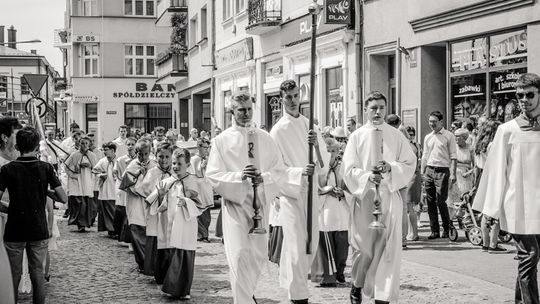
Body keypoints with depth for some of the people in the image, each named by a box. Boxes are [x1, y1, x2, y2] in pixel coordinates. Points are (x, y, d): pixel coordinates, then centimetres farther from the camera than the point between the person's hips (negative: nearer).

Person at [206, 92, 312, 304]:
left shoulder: (263, 138, 8)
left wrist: (301, 172, -9)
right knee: (240, 254, -12)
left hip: (259, 202, 3)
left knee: (259, 255, 9)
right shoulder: (222, 140, 0)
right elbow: (212, 175, -7)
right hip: (235, 202, -3)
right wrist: (239, 176, -21)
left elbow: (278, 171, 7)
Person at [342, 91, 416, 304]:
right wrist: (368, 177, -20)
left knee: (388, 246, -5)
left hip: (389, 196, 1)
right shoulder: (357, 136, 3)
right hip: (364, 196, 0)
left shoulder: (396, 136, 5)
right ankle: (357, 285, 31)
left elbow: (410, 164, 4)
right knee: (363, 246, 7)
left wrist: (391, 168, -14)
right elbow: (350, 168, -3)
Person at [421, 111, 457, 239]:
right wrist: (422, 173, 14)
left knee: (440, 201, -9)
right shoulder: (428, 137, 15)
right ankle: (435, 231, 10)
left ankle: (447, 228, 9)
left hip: (442, 171, -5)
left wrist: (453, 173, -11)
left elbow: (453, 156, -4)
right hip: (429, 170, 5)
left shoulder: (449, 136, 0)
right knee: (430, 201, 3)